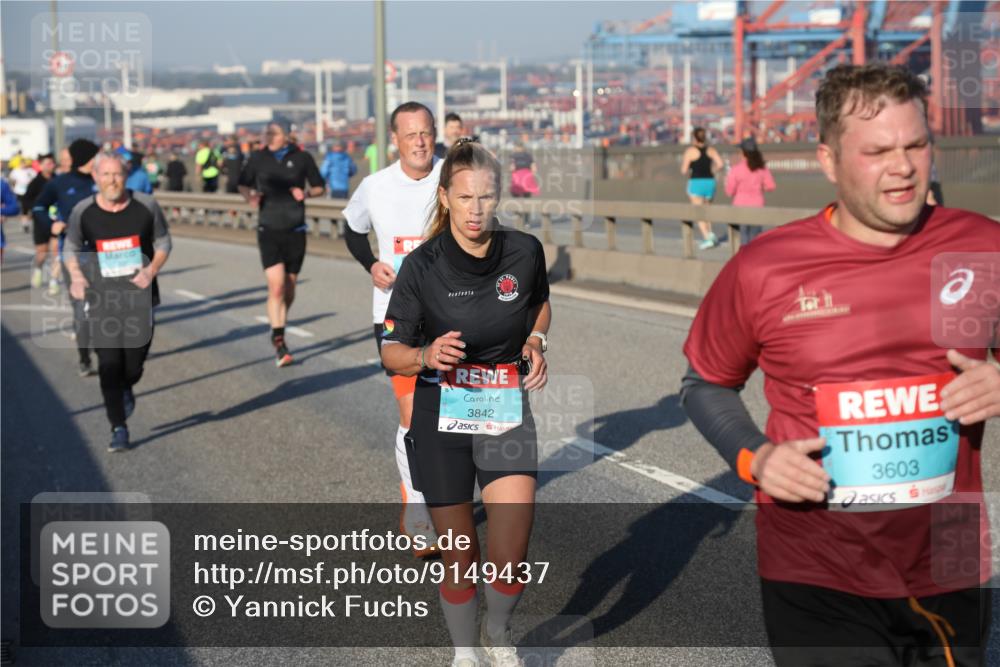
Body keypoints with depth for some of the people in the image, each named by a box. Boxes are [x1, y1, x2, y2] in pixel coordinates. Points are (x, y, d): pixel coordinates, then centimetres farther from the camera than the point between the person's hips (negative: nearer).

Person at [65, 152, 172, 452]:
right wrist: (76, 277, -8)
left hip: (139, 293, 0)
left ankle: (127, 388, 42)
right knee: (109, 364, -6)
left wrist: (151, 271, -11)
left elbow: (163, 242, 6)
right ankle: (118, 428, 4)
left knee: (136, 358, 4)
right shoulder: (82, 212, -2)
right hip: (102, 297, 0)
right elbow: (72, 248, 11)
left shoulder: (146, 205, -3)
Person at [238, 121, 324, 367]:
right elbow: (243, 183, 18)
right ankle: (279, 343, -10)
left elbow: (319, 187, 11)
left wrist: (306, 192, -11)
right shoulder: (258, 158, 4)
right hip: (269, 230, -1)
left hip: (295, 230, 1)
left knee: (289, 288, 10)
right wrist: (250, 196, -3)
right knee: (276, 287, -14)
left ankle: (278, 332, 34)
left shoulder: (302, 158, 2)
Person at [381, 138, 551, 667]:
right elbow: (391, 352, -6)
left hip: (507, 410, 1)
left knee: (509, 554, -10)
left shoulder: (525, 251, -5)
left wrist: (537, 342, -1)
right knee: (459, 556, 7)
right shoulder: (422, 266, -11)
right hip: (441, 416, -1)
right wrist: (427, 356, -28)